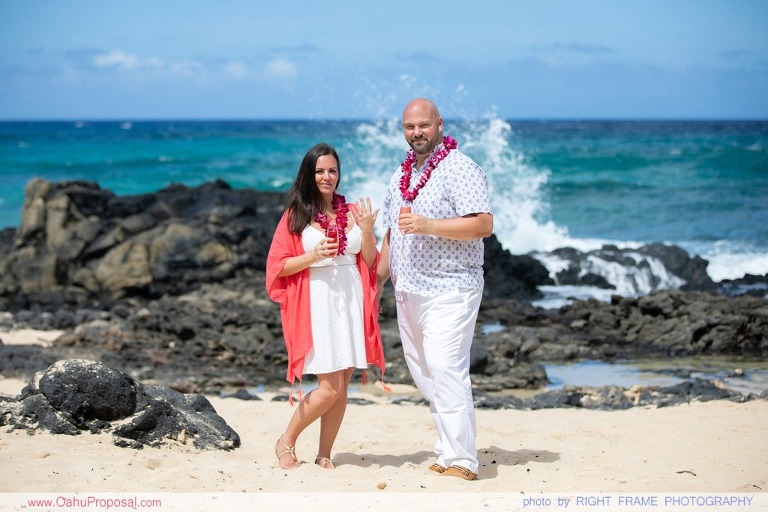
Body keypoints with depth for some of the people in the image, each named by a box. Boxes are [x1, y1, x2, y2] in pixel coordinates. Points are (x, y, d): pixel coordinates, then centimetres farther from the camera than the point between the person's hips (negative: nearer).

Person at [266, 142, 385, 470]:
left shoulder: (353, 213, 11)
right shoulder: (296, 216, 1)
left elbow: (370, 263, 11)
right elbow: (278, 266, -2)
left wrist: (367, 231, -6)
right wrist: (314, 256, -15)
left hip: (351, 303, 4)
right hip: (317, 304, -4)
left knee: (342, 386, 3)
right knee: (330, 387, -9)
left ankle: (324, 455, 14)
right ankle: (286, 443, 10)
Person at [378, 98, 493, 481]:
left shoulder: (460, 169, -7)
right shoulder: (401, 175, 17)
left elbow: (484, 224, -17)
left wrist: (429, 225, -24)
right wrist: (377, 282, 22)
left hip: (449, 289, -8)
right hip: (408, 291, 8)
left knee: (445, 370, -16)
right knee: (423, 374, 7)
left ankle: (460, 461, -14)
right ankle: (448, 451, 13)